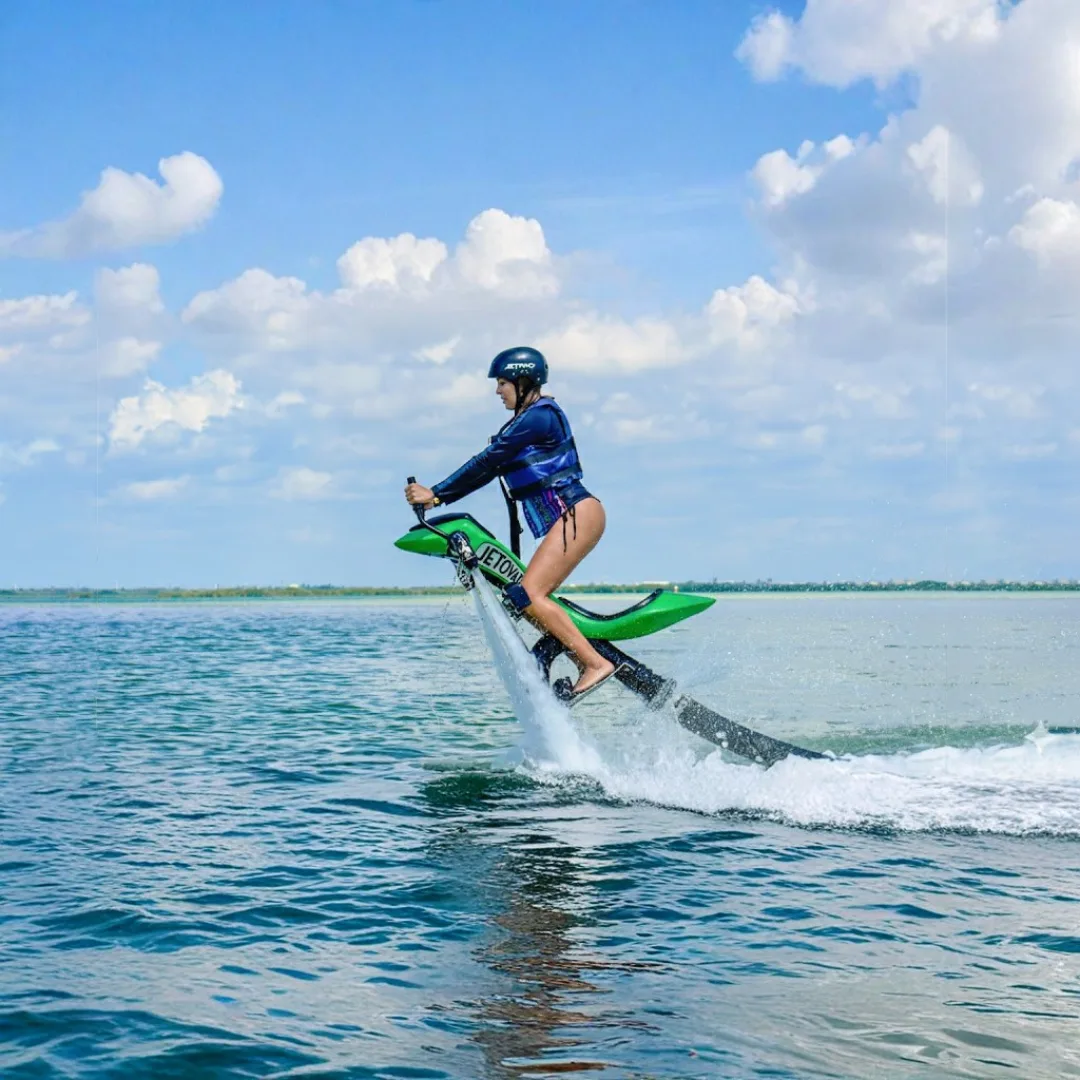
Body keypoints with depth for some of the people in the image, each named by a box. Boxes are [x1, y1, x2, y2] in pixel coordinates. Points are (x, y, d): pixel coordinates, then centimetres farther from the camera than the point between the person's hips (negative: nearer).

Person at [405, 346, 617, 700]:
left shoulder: (538, 416, -11)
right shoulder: (527, 419, 20)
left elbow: (486, 462, -13)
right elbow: (490, 467, 20)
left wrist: (435, 494, -10)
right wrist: (439, 497, 15)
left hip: (578, 514, -10)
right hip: (569, 520, 10)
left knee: (528, 595, -19)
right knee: (530, 599, 7)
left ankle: (596, 663, -22)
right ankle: (587, 667, 5)